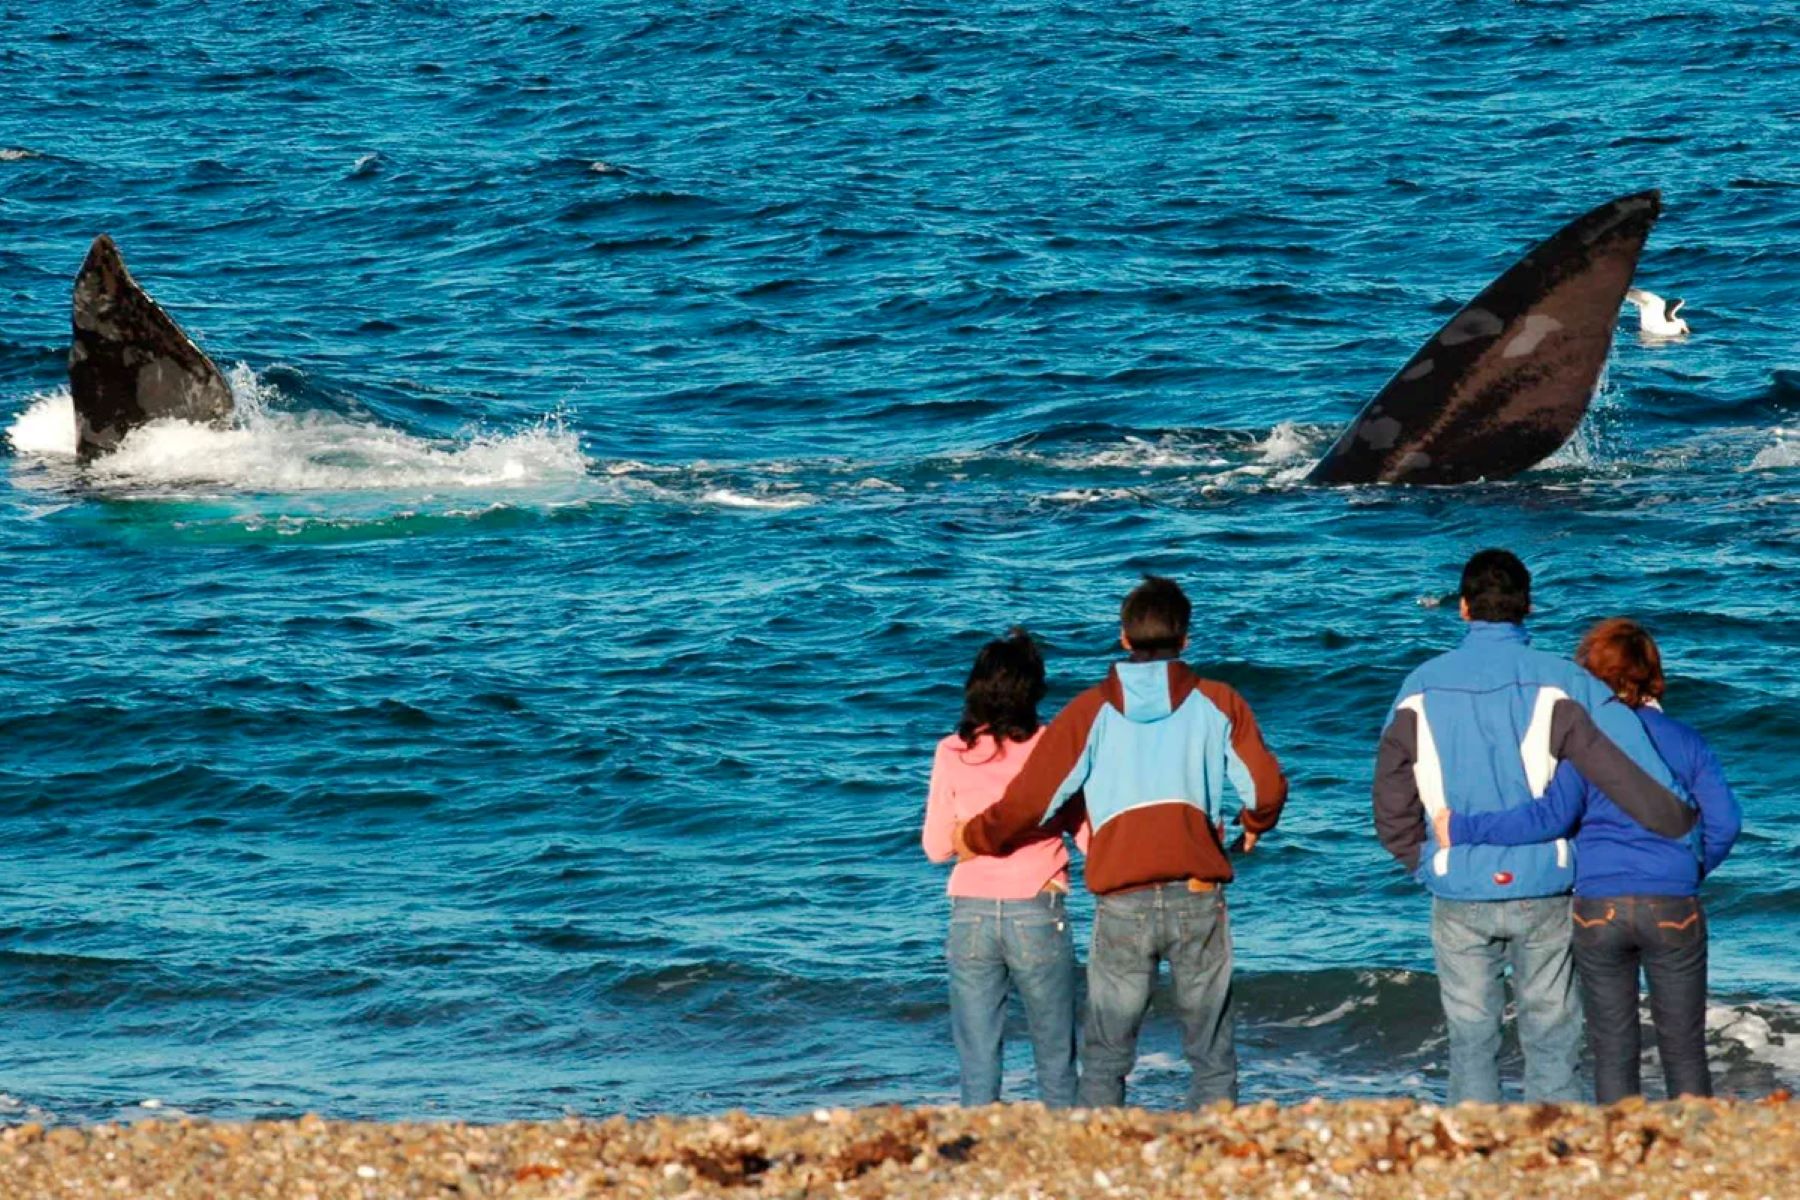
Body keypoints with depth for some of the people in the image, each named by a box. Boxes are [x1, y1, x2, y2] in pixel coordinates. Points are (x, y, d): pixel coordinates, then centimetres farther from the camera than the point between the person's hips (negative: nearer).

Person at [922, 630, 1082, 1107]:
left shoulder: (952, 754, 0)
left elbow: (936, 848, 6)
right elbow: (1089, 836, -2)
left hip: (972, 917, 1)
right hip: (1038, 915, -1)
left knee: (978, 1065, 5)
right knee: (1055, 1066, 8)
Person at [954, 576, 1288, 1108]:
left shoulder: (1091, 711, 5)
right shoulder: (1217, 704, 5)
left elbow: (1031, 798, 2)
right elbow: (1266, 787, -1)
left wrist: (975, 839, 20)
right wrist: (1254, 825, 23)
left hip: (1122, 905, 0)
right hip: (1198, 900, 0)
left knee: (1104, 1059, 7)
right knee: (1213, 1058, 6)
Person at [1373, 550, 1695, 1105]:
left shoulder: (1422, 686, 0)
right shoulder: (1558, 684, -8)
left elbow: (1392, 801, 5)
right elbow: (1627, 768, -15)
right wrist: (1684, 829, -4)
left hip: (1458, 898, 1)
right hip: (1542, 893, -1)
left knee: (1471, 1043, 9)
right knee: (1551, 1042, 6)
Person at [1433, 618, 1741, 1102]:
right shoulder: (1686, 741, 5)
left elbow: (1552, 816, -13)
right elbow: (1724, 822, 0)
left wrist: (1463, 829, -9)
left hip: (1598, 910, -1)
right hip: (1672, 908, 1)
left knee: (1612, 1053, 8)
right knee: (1684, 1051, 8)